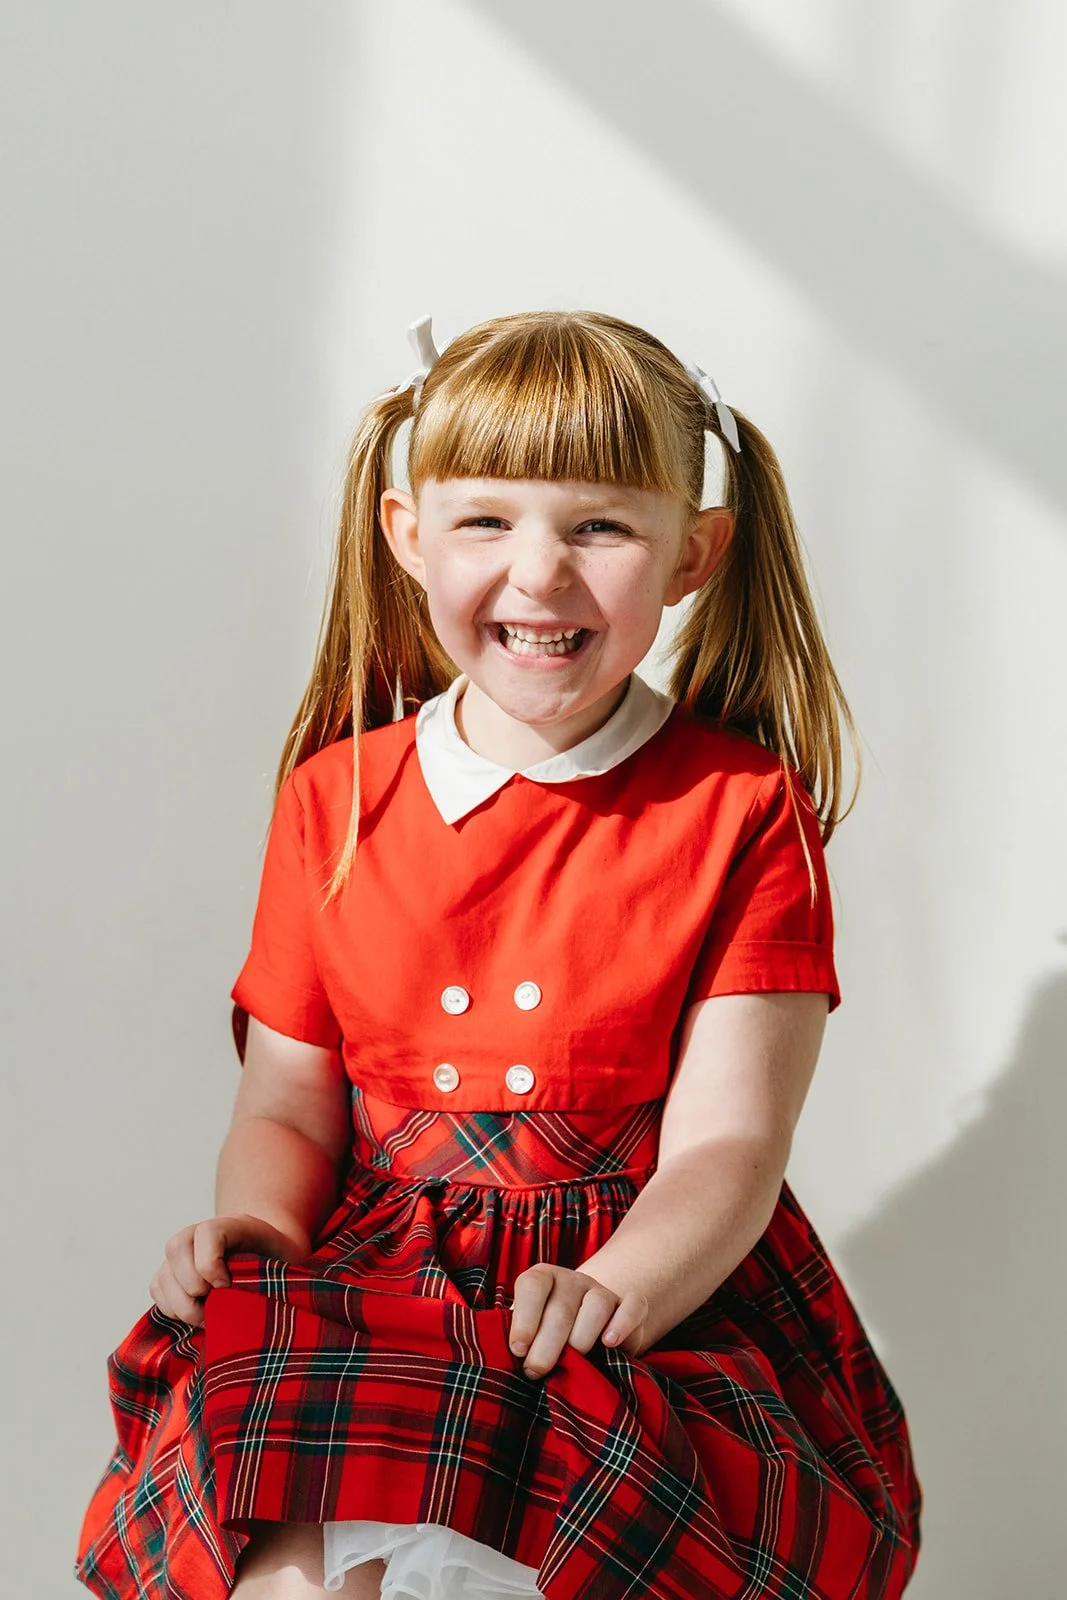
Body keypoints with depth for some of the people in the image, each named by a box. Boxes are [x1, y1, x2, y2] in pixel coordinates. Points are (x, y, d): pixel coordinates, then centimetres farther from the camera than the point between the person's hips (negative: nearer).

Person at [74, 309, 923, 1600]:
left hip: (664, 1289, -1)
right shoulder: (337, 800, 10)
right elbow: (289, 1103, 12)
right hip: (380, 1285, 2)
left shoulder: (744, 812, 1)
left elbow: (728, 1143, -6)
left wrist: (606, 1294, -26)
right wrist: (254, 1218, -11)